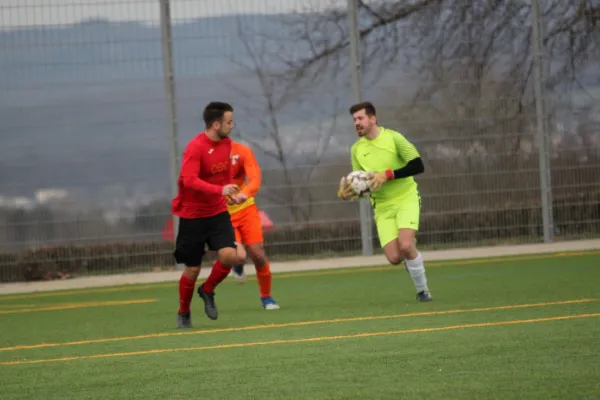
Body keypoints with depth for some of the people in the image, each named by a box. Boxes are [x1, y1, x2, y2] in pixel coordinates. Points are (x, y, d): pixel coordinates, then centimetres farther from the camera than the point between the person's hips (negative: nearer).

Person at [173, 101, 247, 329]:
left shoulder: (226, 143, 3)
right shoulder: (195, 147, -19)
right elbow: (189, 180, -31)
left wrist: (230, 190, 30)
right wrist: (219, 190, -39)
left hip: (218, 212, 5)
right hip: (192, 215, -5)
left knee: (229, 255, -16)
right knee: (192, 270, 2)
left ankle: (207, 291, 13)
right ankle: (183, 313, 26)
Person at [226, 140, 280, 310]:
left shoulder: (243, 151, -8)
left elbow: (255, 179, -20)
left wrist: (244, 194, -41)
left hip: (245, 208, 1)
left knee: (258, 255, -2)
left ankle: (266, 296, 19)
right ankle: (238, 264, 23)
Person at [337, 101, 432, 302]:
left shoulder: (392, 137, -8)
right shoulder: (356, 149, 6)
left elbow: (418, 166, -13)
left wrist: (387, 175, -21)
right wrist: (348, 193, -11)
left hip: (406, 198, -4)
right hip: (382, 207, 4)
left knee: (405, 246, -25)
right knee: (394, 257, -13)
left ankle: (422, 289, -3)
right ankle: (412, 259, 25)